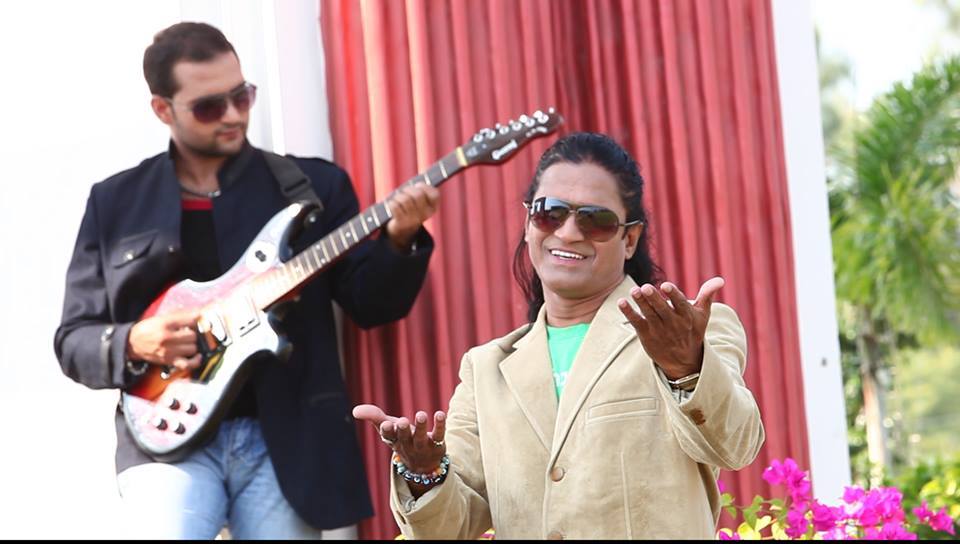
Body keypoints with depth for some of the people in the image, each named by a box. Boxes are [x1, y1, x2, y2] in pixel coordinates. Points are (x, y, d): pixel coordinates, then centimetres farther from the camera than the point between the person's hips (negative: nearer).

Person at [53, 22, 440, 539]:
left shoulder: (314, 184, 8)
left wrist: (399, 240, -17)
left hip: (287, 437, 1)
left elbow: (370, 303, 2)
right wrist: (134, 343, -11)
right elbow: (72, 339, 9)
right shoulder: (114, 201, 9)